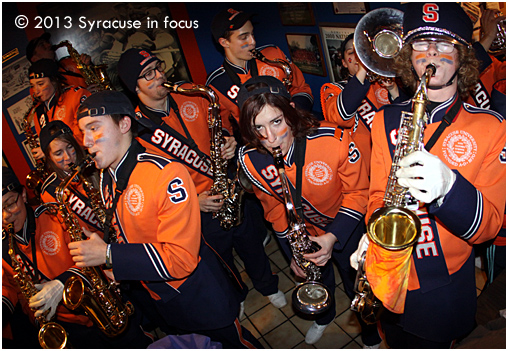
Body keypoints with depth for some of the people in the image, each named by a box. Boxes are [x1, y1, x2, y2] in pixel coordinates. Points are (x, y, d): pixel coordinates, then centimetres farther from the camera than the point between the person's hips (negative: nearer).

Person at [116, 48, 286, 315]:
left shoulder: (191, 95, -6)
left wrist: (229, 139, -13)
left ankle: (267, 286, 54)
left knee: (251, 244, 24)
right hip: (198, 210, -3)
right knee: (221, 259, 21)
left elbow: (223, 122, 8)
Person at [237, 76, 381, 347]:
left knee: (357, 286, 16)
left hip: (345, 228, -2)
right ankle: (324, 316, 62)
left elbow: (358, 193, -18)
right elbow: (274, 207, -6)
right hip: (303, 231, 3)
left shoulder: (333, 140, -33)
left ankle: (371, 334, 50)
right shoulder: (250, 160, -23)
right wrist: (291, 252, -5)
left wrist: (333, 237, -27)